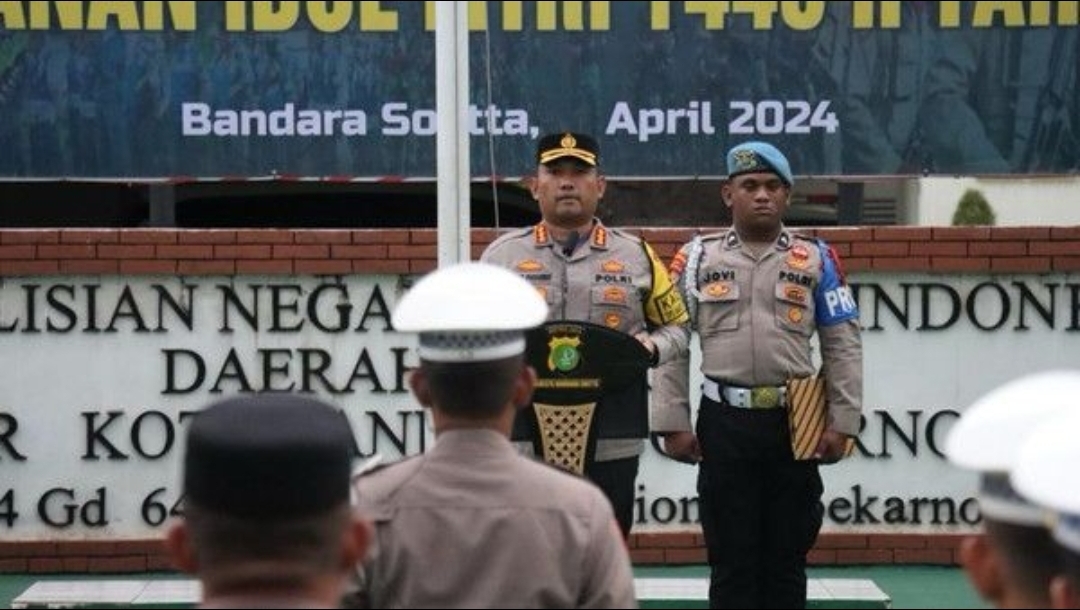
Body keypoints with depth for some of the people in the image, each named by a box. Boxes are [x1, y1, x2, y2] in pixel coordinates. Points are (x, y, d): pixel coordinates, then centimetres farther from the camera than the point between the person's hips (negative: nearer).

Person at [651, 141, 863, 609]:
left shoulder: (816, 260, 7)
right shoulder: (695, 258, 6)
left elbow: (843, 346, 6)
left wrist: (842, 423, -1)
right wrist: (674, 423, -2)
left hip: (795, 421, 1)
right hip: (724, 421, 0)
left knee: (787, 554, 7)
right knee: (730, 556, 4)